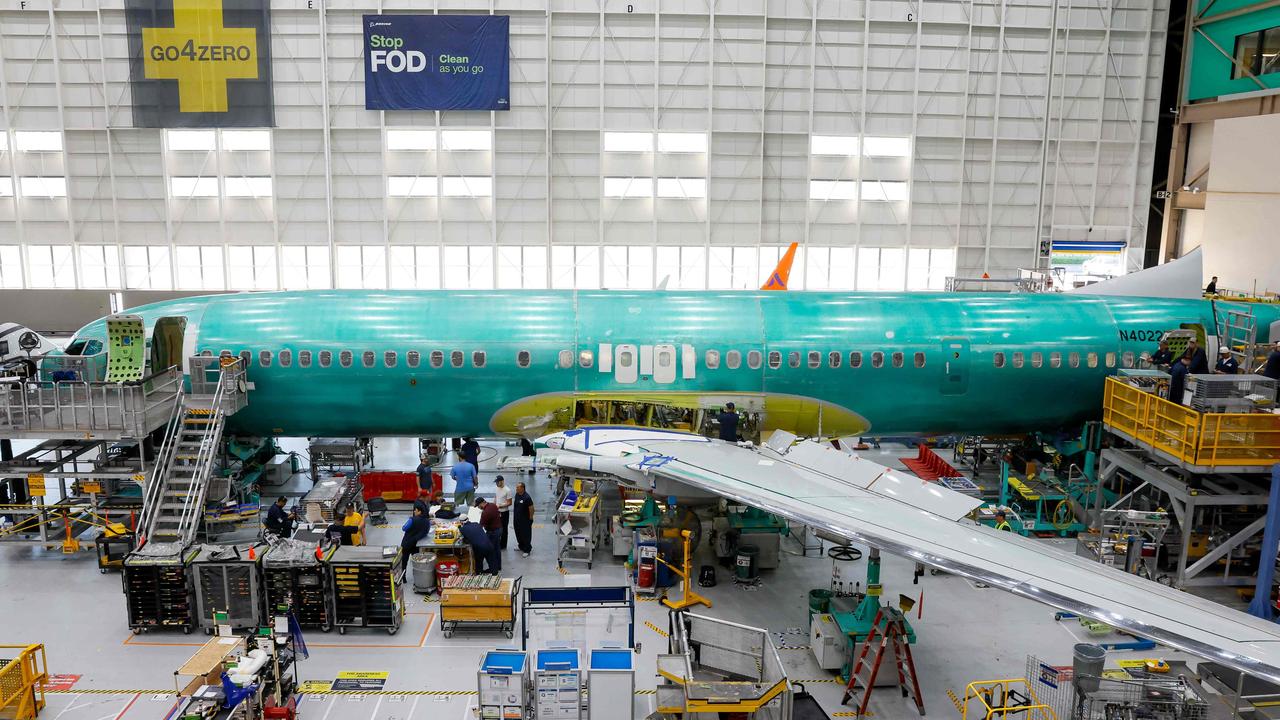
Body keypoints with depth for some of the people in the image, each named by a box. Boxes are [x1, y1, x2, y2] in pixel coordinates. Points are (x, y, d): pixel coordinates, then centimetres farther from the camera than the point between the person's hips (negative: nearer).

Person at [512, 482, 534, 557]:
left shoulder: (527, 497, -23)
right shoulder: (516, 495, 0)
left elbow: (531, 508, -18)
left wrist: (530, 519, -12)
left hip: (525, 520, -8)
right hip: (517, 519, 8)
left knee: (526, 535, 3)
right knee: (518, 534, 21)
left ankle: (526, 550, 14)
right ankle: (521, 546, 41)